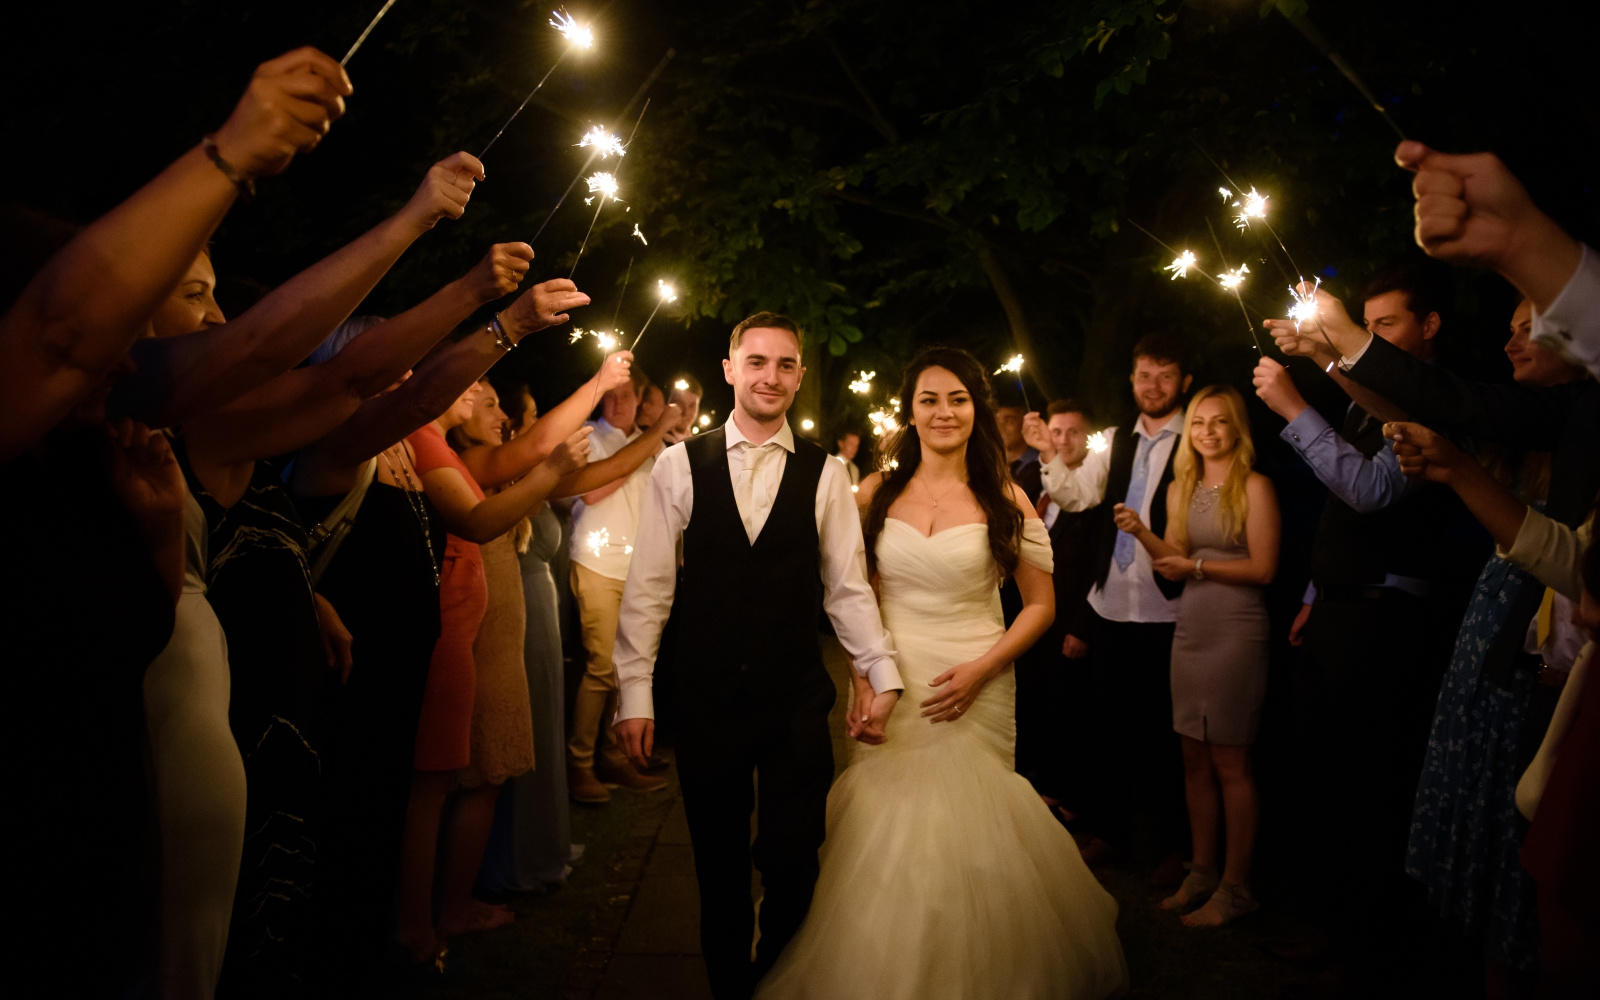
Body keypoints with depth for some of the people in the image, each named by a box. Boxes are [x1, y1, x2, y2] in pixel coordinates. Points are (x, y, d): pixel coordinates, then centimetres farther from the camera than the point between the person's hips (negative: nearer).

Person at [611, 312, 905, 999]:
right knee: (718, 865, 14)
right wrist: (634, 693, -2)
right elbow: (648, 586, -1)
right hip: (706, 697, 0)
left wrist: (883, 676, -4)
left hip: (797, 701, 0)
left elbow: (847, 586, 3)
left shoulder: (824, 473, 1)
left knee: (792, 865, 9)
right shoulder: (679, 465, -1)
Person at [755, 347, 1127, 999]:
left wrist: (981, 669, -10)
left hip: (975, 690, -1)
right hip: (890, 688, 2)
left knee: (967, 839, 3)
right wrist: (862, 674, -5)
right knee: (885, 841, 5)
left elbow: (1040, 605, 2)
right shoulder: (877, 493, 3)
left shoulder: (1005, 498, -1)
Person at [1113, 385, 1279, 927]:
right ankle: (1202, 874, 22)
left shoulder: (1254, 486, -4)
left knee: (1230, 763, 0)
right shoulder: (1181, 489, 13)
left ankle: (1235, 887, 12)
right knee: (1194, 760, 9)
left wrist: (1198, 565, -9)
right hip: (1189, 631, 6)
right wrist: (1141, 533, -2)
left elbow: (1263, 568, -9)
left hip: (1236, 632, -5)